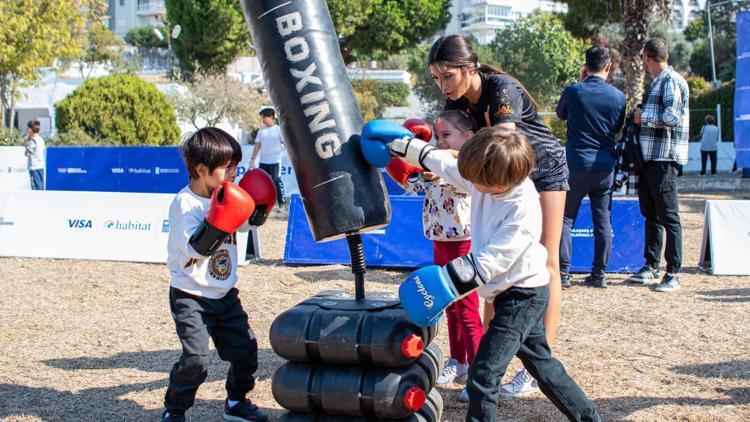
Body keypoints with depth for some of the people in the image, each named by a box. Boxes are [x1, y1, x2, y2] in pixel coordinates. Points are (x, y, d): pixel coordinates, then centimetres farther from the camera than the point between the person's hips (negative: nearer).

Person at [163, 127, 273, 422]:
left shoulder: (224, 195, 1)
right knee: (195, 359, -14)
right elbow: (195, 249, -27)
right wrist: (218, 221, -37)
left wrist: (255, 207, 3)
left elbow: (244, 224, 21)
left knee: (245, 348, 10)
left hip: (224, 295, 7)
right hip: (191, 297, -7)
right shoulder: (185, 204, -19)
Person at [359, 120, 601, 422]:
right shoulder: (488, 180, -7)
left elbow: (489, 261, -30)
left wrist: (445, 284, -31)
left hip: (522, 297, -10)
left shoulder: (522, 213, -30)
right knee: (541, 363, 21)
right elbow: (443, 163, 7)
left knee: (484, 374, -12)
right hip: (515, 293, 10)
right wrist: (404, 146, 14)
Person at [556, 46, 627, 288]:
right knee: (603, 222, 9)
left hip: (577, 165, -2)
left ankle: (563, 273, -2)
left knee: (565, 219, 4)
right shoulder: (618, 96, 0)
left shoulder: (573, 92, -8)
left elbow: (561, 114, 13)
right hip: (605, 167, 3)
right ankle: (599, 274, 11)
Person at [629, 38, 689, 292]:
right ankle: (651, 266, 24)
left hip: (664, 159, -10)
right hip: (649, 158, 10)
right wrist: (641, 115, 12)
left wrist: (643, 116, -11)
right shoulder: (658, 82, 20)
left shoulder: (672, 81, -11)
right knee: (651, 215, 15)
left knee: (669, 217, -6)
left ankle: (673, 274, -3)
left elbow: (672, 117, -21)